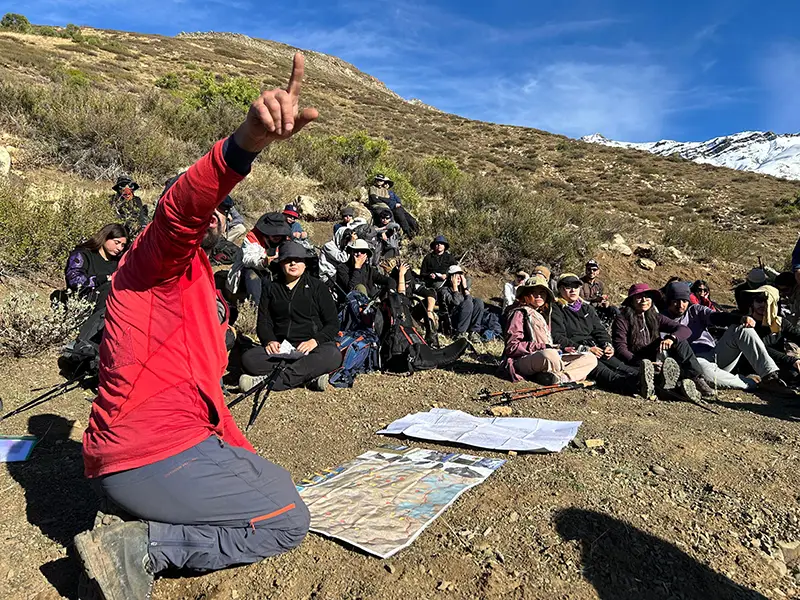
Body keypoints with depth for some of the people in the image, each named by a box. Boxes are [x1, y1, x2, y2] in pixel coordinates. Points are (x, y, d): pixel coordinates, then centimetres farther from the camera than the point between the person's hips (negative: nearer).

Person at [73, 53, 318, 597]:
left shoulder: (201, 293, 22)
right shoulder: (159, 258, -4)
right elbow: (181, 209, -30)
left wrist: (244, 454, 19)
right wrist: (248, 141, -47)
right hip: (157, 455, -9)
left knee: (277, 485, 25)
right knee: (288, 522, -2)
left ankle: (142, 533, 10)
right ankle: (144, 546, -4)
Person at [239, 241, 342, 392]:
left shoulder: (317, 287, 10)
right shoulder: (270, 288, 18)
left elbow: (333, 323, 4)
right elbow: (263, 322, 12)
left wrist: (315, 341, -15)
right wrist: (269, 341, -11)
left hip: (311, 346, -1)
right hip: (280, 348, 2)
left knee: (333, 356, -36)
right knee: (248, 358, -28)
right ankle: (311, 376, -32)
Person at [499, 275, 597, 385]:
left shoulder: (543, 314, 24)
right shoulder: (520, 313, 1)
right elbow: (512, 347, -10)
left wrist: (555, 349, 5)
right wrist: (542, 347, -18)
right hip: (523, 361, -8)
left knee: (590, 358, -5)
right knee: (550, 355, -40)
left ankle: (557, 376, -25)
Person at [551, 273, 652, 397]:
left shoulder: (587, 307, 25)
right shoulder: (556, 310, 3)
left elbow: (600, 330, 19)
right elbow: (557, 338, -9)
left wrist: (608, 345, -4)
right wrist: (585, 349, -18)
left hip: (593, 349, 7)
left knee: (616, 364, -28)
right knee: (598, 369, -37)